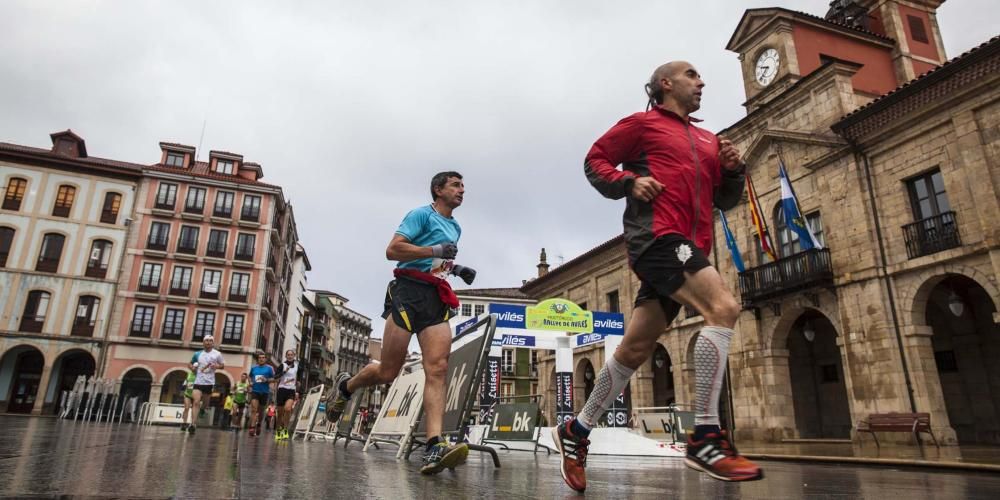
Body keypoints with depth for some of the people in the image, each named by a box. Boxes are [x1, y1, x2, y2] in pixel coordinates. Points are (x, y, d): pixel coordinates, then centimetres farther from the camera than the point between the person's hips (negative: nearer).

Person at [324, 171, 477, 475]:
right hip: (409, 291, -6)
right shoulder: (422, 214, 0)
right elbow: (393, 250, -11)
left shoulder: (455, 228, 25)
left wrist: (456, 269, 19)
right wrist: (435, 250, -17)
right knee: (388, 372, -3)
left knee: (437, 369, -14)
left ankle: (434, 447, -23)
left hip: (437, 299, 6)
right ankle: (345, 386, 29)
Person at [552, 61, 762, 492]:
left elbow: (724, 200, 25)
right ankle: (705, 438, -22)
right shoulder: (642, 123, 8)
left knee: (635, 349, 5)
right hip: (657, 236, -7)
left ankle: (576, 432, 18)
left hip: (687, 248, 7)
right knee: (723, 307, -25)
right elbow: (595, 161, 7)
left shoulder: (708, 141, 25)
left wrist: (733, 170, 5)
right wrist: (629, 181, -11)